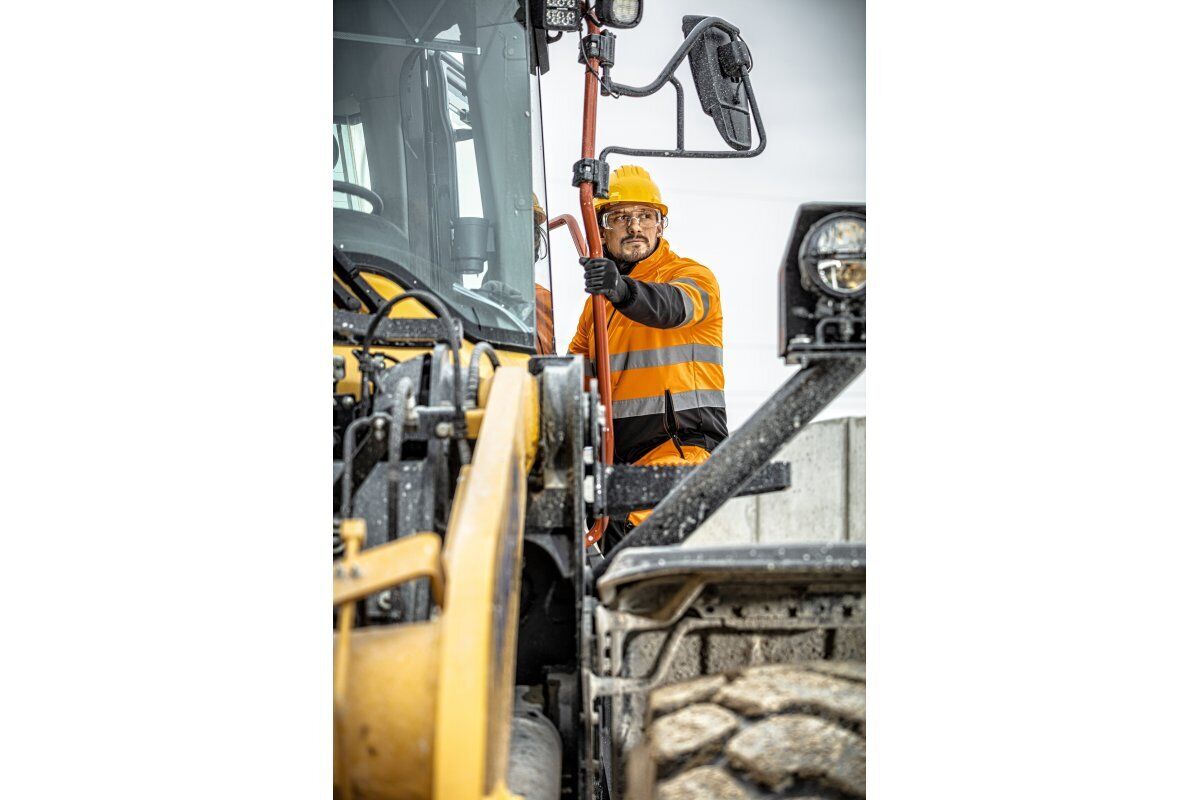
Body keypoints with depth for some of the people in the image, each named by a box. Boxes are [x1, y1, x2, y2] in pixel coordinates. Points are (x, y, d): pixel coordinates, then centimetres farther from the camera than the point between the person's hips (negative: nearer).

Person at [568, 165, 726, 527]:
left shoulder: (694, 276, 3)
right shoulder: (599, 299, 24)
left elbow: (674, 307, -22)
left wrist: (622, 289, -42)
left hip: (683, 445, -6)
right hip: (613, 451, 6)